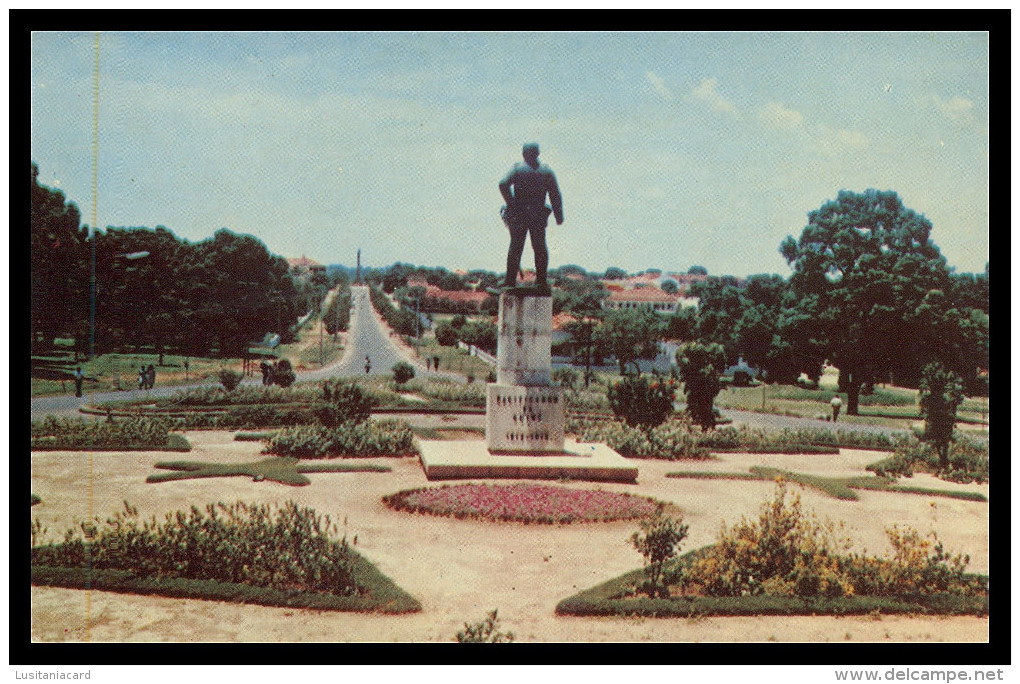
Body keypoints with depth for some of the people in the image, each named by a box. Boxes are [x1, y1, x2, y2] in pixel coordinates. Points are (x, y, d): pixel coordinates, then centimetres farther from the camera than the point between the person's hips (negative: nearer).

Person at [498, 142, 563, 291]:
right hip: (538, 216, 1)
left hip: (519, 214, -1)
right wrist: (559, 216, 4)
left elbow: (503, 184, -16)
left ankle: (510, 280, 4)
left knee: (515, 247, 6)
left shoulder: (517, 169, -1)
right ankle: (541, 281, 9)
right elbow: (556, 196, 0)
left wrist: (511, 204, -9)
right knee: (540, 248, 10)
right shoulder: (547, 172, 3)